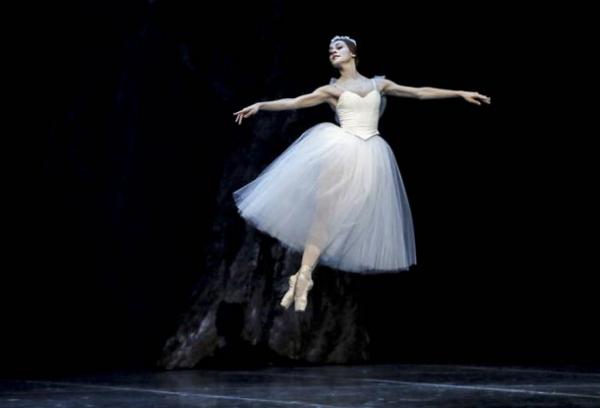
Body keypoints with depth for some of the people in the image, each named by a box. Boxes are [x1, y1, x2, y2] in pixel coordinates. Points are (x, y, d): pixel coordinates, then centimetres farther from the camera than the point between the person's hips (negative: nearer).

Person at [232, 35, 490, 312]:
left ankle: (304, 274, -8)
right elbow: (294, 102, 5)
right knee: (326, 209, -14)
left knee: (339, 214, -7)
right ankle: (304, 275, -14)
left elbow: (420, 93, 19)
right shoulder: (331, 90, 14)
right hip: (339, 148, -1)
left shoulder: (378, 84, 18)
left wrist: (461, 93, 17)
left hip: (370, 155, 1)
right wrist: (260, 105, -8)